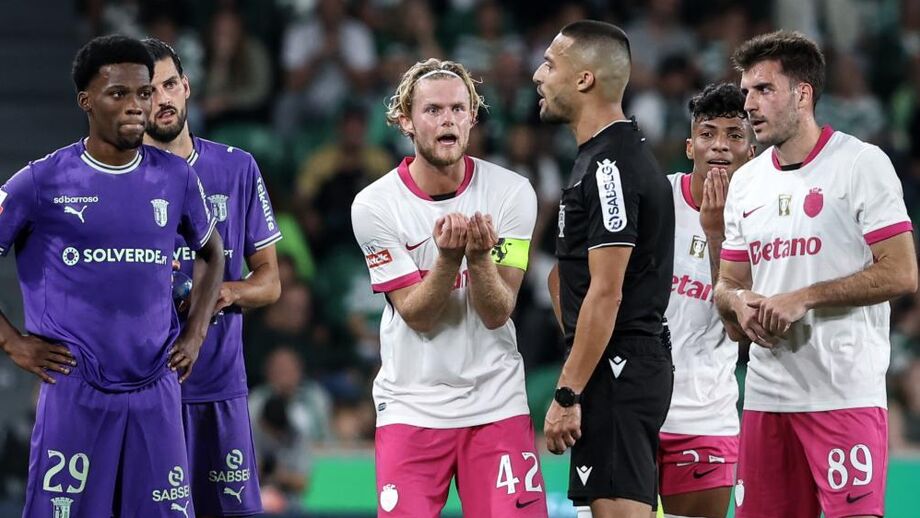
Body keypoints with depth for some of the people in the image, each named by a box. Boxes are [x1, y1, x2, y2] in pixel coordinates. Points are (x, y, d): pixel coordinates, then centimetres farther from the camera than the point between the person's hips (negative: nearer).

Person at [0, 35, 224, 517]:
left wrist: (195, 334, 14)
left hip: (155, 391, 3)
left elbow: (211, 251, 25)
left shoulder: (175, 178, 7)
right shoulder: (42, 182, -4)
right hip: (73, 393, -3)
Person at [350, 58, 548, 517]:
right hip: (412, 406, -1)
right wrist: (448, 257, -27)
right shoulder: (374, 205, -7)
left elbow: (497, 313, -8)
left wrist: (478, 257, -27)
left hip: (497, 405, 1)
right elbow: (416, 315, -10)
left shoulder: (512, 193, -4)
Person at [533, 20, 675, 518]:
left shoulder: (610, 165, -15)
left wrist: (568, 394, -19)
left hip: (616, 375, -11)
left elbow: (605, 293, -19)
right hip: (641, 364, 11)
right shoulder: (611, 156, 18)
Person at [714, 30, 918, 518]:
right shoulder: (746, 181, 15)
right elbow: (727, 284, 21)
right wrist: (738, 302, -3)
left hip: (845, 395, -6)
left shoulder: (861, 163, -5)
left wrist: (801, 299, -14)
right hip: (765, 394, 6)